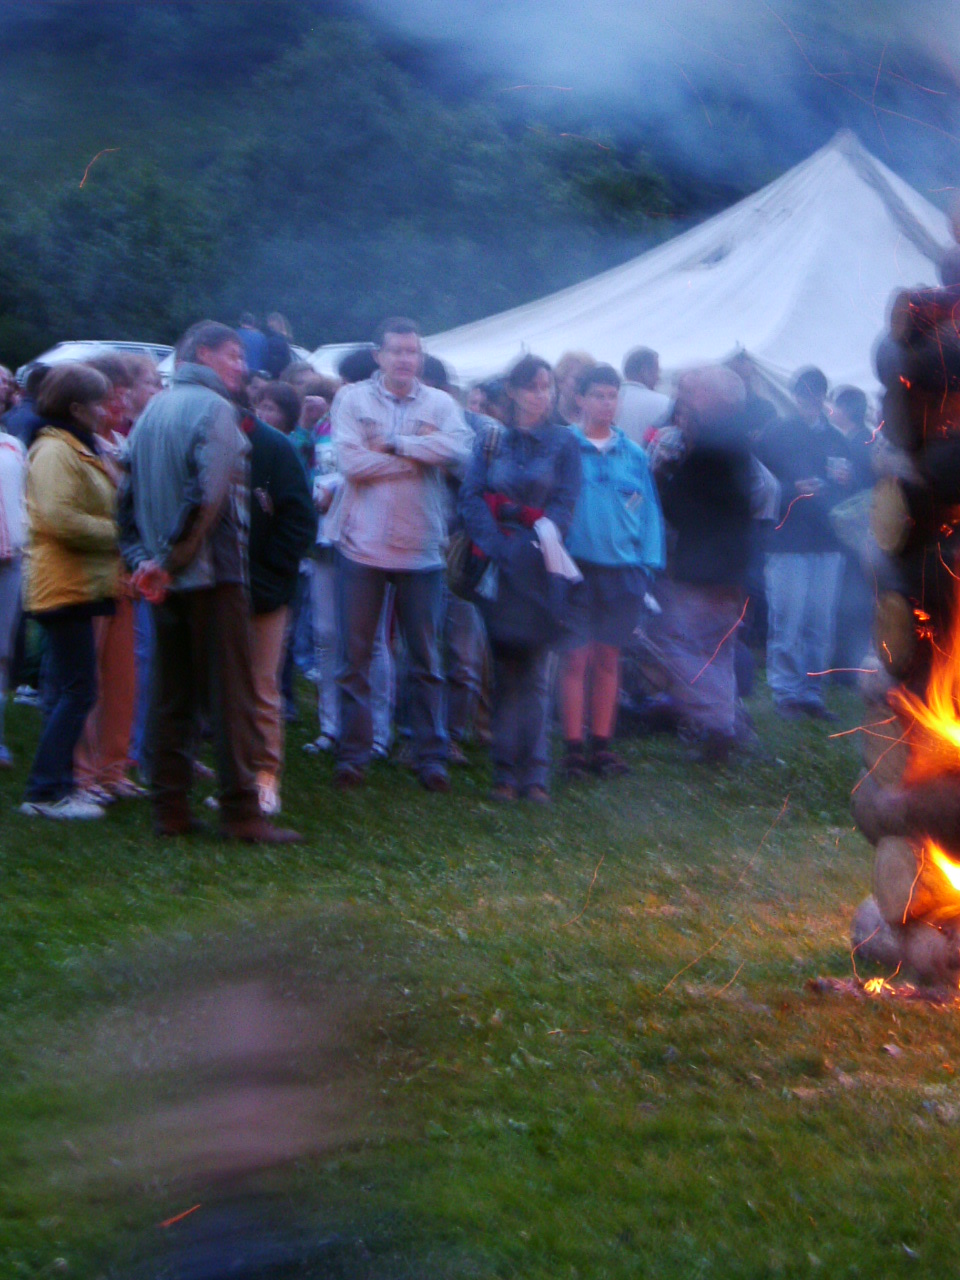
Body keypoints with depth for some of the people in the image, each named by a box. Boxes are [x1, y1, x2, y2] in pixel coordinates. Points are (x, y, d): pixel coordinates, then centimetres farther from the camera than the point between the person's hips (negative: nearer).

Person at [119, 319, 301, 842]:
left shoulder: (152, 410, 13)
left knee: (173, 695, 11)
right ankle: (240, 811, -2)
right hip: (213, 573, -7)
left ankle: (169, 808, 13)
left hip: (168, 580, 7)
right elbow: (209, 493, -22)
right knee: (231, 694, -3)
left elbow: (129, 497, 10)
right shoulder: (214, 409, -10)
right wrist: (173, 558, -15)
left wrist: (143, 558, 3)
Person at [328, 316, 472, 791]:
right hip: (362, 545, -1)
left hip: (420, 550, 1)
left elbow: (459, 450, -15)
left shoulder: (439, 403, 4)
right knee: (355, 657, 4)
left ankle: (430, 756, 14)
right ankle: (353, 752, 13)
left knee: (426, 661, 6)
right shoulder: (352, 399, 1)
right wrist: (420, 454, -10)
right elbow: (351, 461, -13)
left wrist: (393, 443, -14)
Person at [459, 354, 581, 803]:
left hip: (539, 568, -1)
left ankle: (535, 774, -1)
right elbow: (472, 497, 1)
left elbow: (565, 504, 0)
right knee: (505, 671, 1)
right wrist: (496, 546, -13)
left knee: (535, 674, -4)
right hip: (498, 565, 1)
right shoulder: (491, 441, 11)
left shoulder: (564, 443, 8)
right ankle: (505, 771, 4)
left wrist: (536, 540, -15)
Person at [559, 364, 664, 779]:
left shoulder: (633, 455, 8)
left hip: (621, 569, 3)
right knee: (576, 656, -3)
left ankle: (601, 745, 16)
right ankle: (573, 747, 3)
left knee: (608, 658, 9)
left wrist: (647, 562, 1)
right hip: (577, 568, -3)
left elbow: (648, 509, 10)